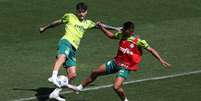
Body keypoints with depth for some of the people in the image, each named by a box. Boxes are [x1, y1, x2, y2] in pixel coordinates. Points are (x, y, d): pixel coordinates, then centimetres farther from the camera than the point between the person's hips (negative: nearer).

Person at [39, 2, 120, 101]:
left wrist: (115, 28, 40)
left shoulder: (87, 23, 25)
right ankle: (54, 77, -59)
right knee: (62, 57, -40)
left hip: (73, 49, 6)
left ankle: (55, 93, 4)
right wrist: (45, 27, 30)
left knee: (72, 74, -1)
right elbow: (58, 22, 21)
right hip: (66, 41, -6)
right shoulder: (70, 17, 11)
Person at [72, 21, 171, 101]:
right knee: (95, 72, 13)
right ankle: (79, 88, 31)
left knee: (116, 87, -25)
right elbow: (111, 35, 18)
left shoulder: (138, 41, -20)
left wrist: (161, 60, -21)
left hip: (125, 67, -7)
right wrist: (101, 27, 14)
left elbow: (151, 49, -16)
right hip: (116, 62, 7)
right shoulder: (121, 35, -2)